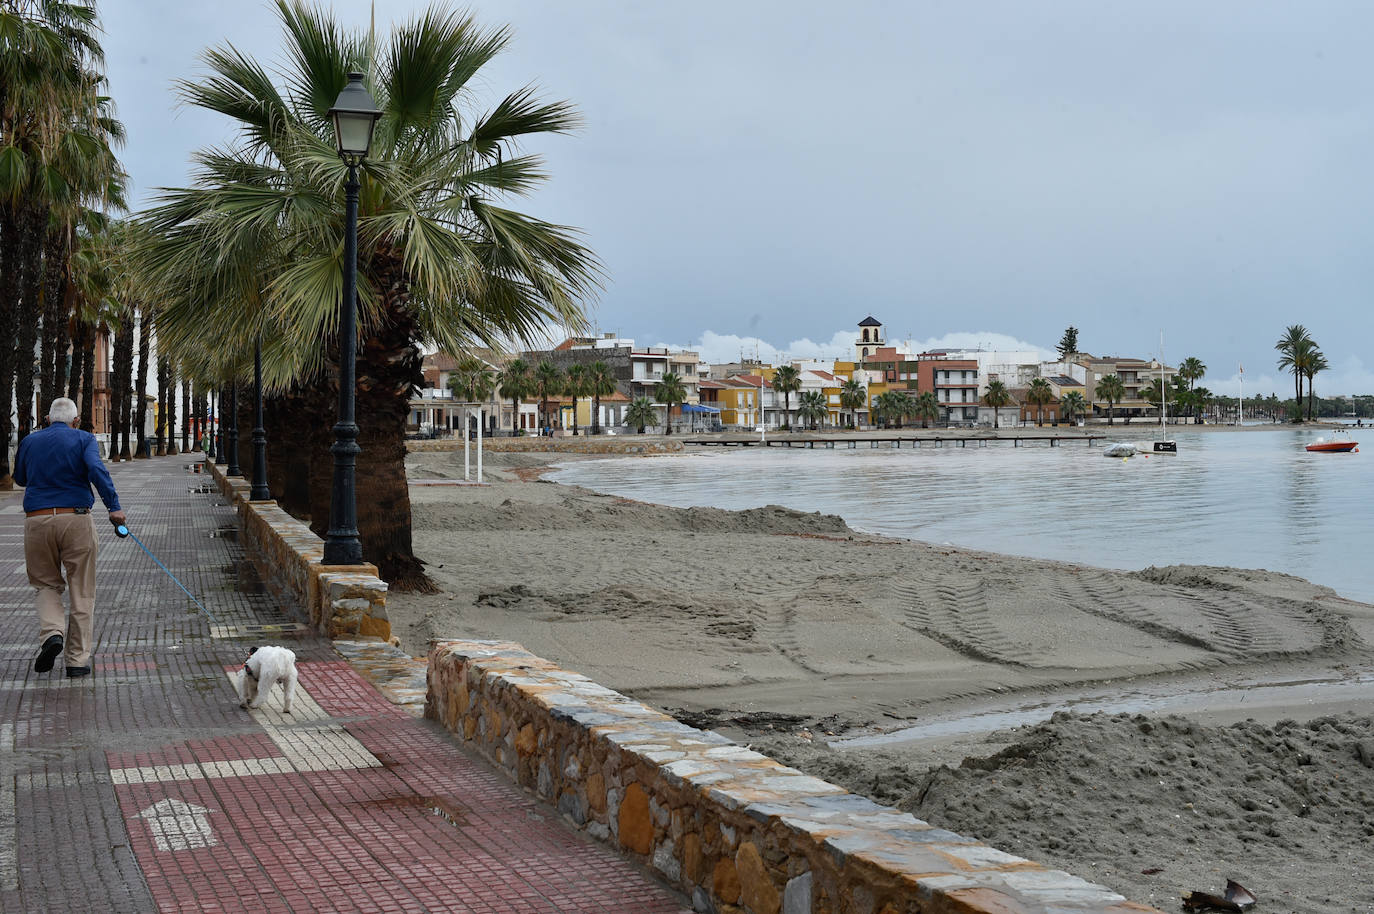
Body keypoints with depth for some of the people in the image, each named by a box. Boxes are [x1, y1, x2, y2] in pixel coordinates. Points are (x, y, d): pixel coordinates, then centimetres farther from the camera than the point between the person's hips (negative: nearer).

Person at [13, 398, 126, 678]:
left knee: (46, 584, 18)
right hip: (76, 518, -2)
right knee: (82, 591, 6)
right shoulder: (83, 439, 2)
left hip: (37, 520, 2)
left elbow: (20, 478, 25)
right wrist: (114, 506, -20)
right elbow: (96, 469, -15)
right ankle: (78, 660, 5)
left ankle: (52, 632, -10)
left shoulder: (29, 442, 12)